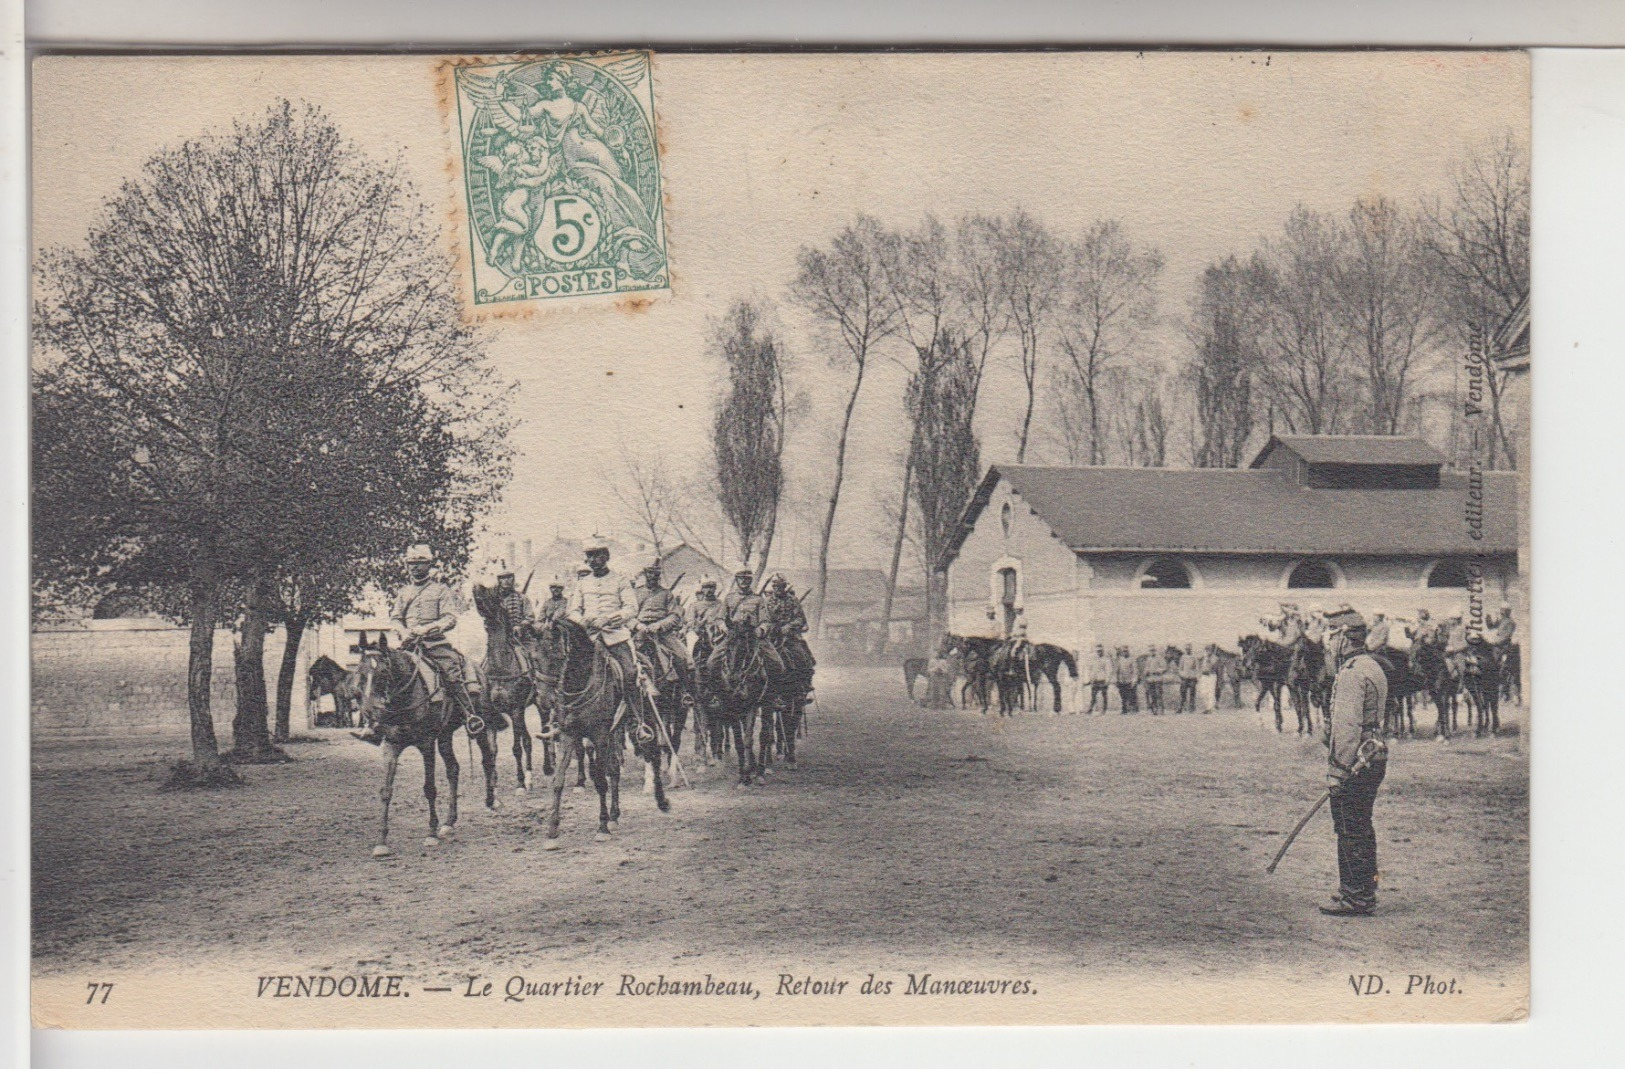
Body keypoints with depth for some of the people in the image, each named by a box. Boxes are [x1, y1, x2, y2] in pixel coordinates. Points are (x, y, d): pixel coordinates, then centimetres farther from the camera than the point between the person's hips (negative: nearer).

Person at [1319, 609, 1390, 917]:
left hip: (1354, 763, -10)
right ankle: (1364, 893, 24)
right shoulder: (1374, 667, 16)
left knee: (1350, 832, -5)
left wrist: (1336, 770, -21)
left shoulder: (1351, 673, -17)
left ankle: (1356, 899, -1)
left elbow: (1347, 726, -23)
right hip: (1374, 760, 10)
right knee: (1362, 830, 16)